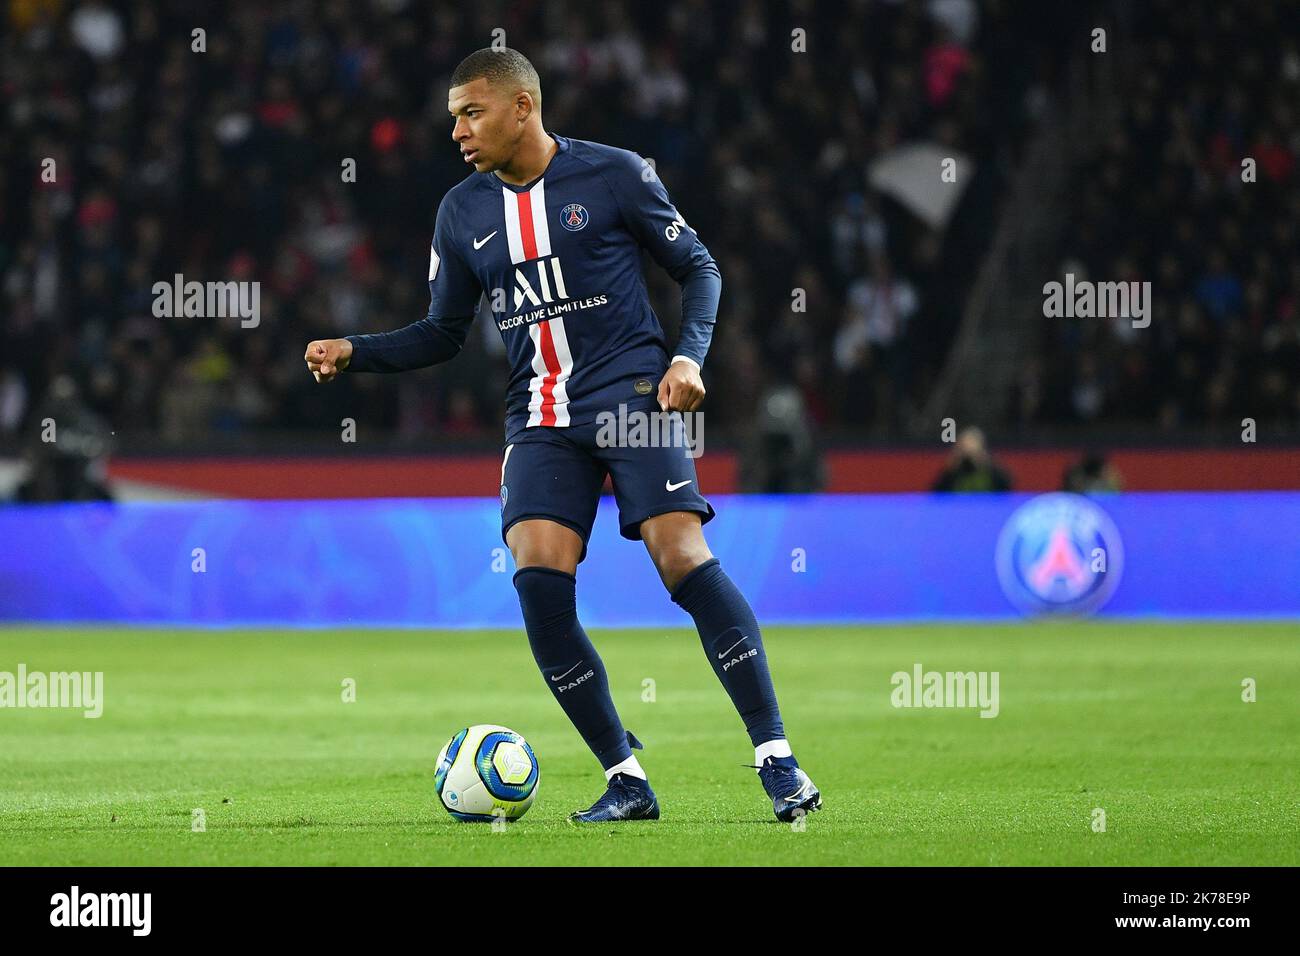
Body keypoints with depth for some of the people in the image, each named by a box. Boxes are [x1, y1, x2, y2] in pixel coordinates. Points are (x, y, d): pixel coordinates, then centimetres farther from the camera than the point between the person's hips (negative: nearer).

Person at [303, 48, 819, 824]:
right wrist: (354, 352, 3)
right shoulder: (463, 213, 10)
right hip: (541, 422, 4)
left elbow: (698, 268, 6)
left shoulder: (615, 176, -2)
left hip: (632, 395, -4)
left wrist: (689, 357, -10)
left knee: (683, 558, -19)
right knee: (539, 580, -15)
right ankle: (627, 782, -5)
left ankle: (777, 760, -12)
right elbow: (442, 334, 18)